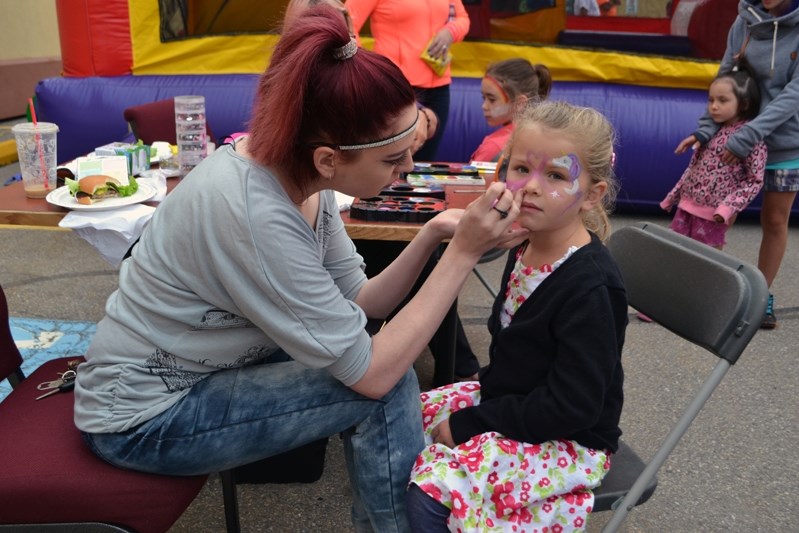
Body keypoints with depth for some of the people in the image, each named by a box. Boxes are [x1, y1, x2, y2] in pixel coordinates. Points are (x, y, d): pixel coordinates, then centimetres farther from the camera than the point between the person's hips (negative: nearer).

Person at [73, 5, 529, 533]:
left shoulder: (302, 177, -9)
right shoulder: (255, 212, -33)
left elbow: (357, 304, -2)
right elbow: (371, 373, -28)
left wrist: (433, 235, -16)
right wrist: (463, 254, -27)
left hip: (205, 369, 8)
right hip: (141, 419, -8)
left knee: (388, 352, 2)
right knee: (387, 389, -16)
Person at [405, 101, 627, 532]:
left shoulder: (590, 288, -26)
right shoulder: (527, 248, -1)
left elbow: (569, 407, -25)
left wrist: (468, 424, -20)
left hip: (567, 441, -8)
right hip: (510, 402, 8)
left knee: (431, 491, -23)